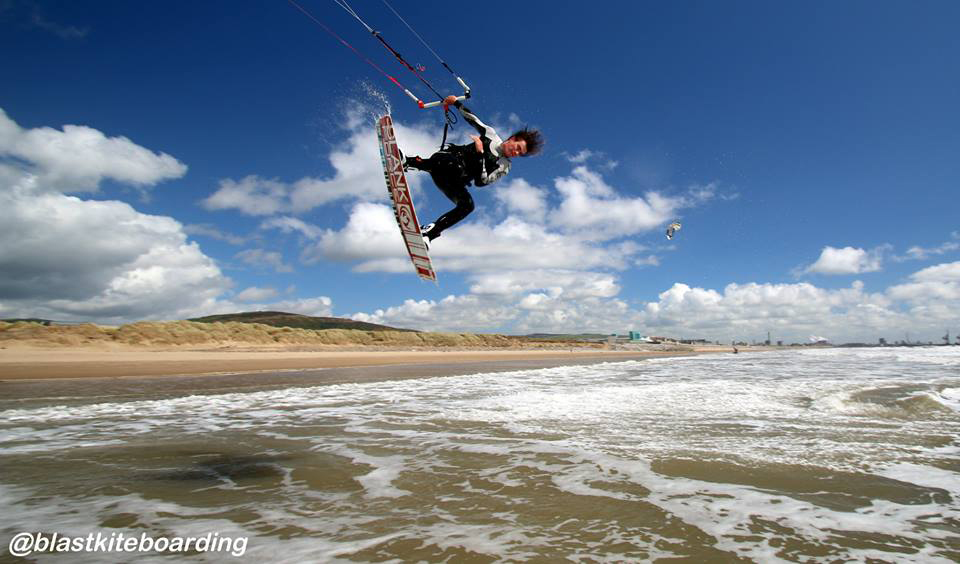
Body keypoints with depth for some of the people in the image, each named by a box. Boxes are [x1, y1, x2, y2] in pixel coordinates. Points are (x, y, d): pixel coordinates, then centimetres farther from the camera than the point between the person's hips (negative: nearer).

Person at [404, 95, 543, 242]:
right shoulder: (491, 135, 9)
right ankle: (407, 162, -32)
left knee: (467, 205, -30)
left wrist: (480, 153, -16)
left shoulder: (504, 167, 3)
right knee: (456, 164, -39)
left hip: (455, 181, 0)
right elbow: (472, 119, 21)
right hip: (445, 158, 0)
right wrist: (456, 102, 14)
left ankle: (430, 232, -26)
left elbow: (480, 182, -9)